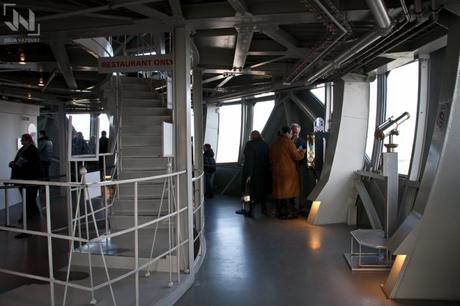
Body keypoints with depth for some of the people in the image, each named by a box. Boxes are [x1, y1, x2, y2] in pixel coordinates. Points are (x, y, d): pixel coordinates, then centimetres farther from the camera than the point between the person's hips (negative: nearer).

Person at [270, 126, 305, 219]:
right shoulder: (288, 142, -12)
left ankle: (279, 212, 16)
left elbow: (271, 157, 16)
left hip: (276, 171, 7)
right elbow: (297, 156, -11)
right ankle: (287, 212, 1)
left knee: (279, 191, 10)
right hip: (288, 171, -7)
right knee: (288, 191, 0)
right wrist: (302, 152, 6)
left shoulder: (275, 143, 9)